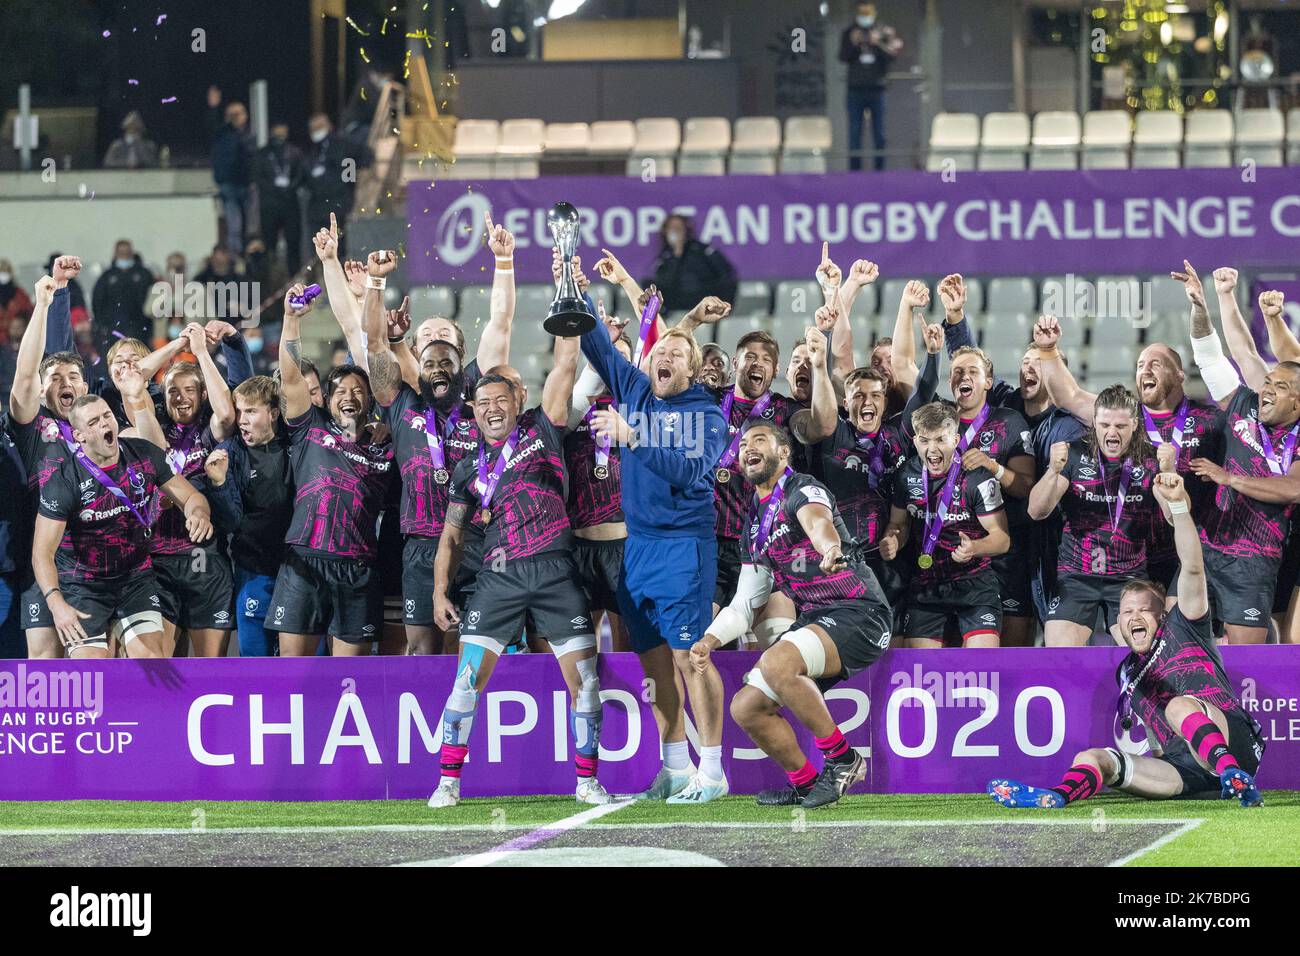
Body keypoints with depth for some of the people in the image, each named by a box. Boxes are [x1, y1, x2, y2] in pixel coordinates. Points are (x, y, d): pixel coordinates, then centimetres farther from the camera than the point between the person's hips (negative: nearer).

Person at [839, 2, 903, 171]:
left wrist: (878, 44, -21)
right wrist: (853, 44, -16)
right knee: (854, 132, 0)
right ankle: (855, 168, 2)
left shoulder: (884, 32, 3)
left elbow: (891, 54, -6)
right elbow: (843, 57, 0)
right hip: (856, 89, 1)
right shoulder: (848, 33, 7)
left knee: (879, 133, 2)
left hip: (877, 89, -1)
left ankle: (880, 168, 6)